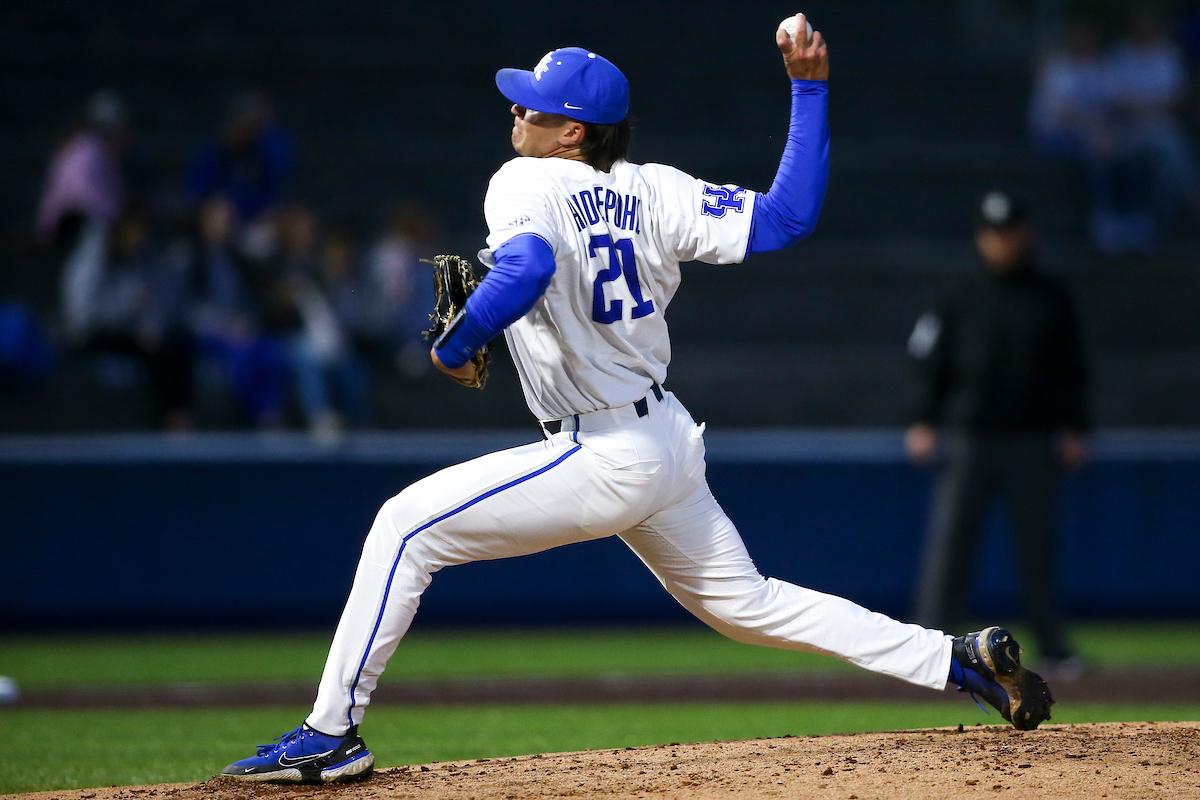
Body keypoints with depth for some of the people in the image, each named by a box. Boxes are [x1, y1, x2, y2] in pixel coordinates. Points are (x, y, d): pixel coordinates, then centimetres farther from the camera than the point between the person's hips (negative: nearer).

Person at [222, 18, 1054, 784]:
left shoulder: (525, 186, -15)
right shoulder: (654, 191, 4)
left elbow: (527, 269, -37)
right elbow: (788, 218, -1)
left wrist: (455, 344, -22)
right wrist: (809, 91, 6)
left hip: (604, 464, -8)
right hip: (671, 444, 8)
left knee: (406, 527, -3)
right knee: (745, 601, 22)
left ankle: (332, 732, -5)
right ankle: (962, 659, 18)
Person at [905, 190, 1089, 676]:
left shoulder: (1051, 298, 8)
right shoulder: (962, 298, 5)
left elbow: (1071, 369, 11)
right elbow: (931, 360, 5)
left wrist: (1075, 429, 5)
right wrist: (925, 422, -4)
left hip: (1032, 440, 1)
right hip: (971, 436, -1)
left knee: (1037, 540, 2)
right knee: (949, 539, -5)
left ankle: (1051, 645, 9)